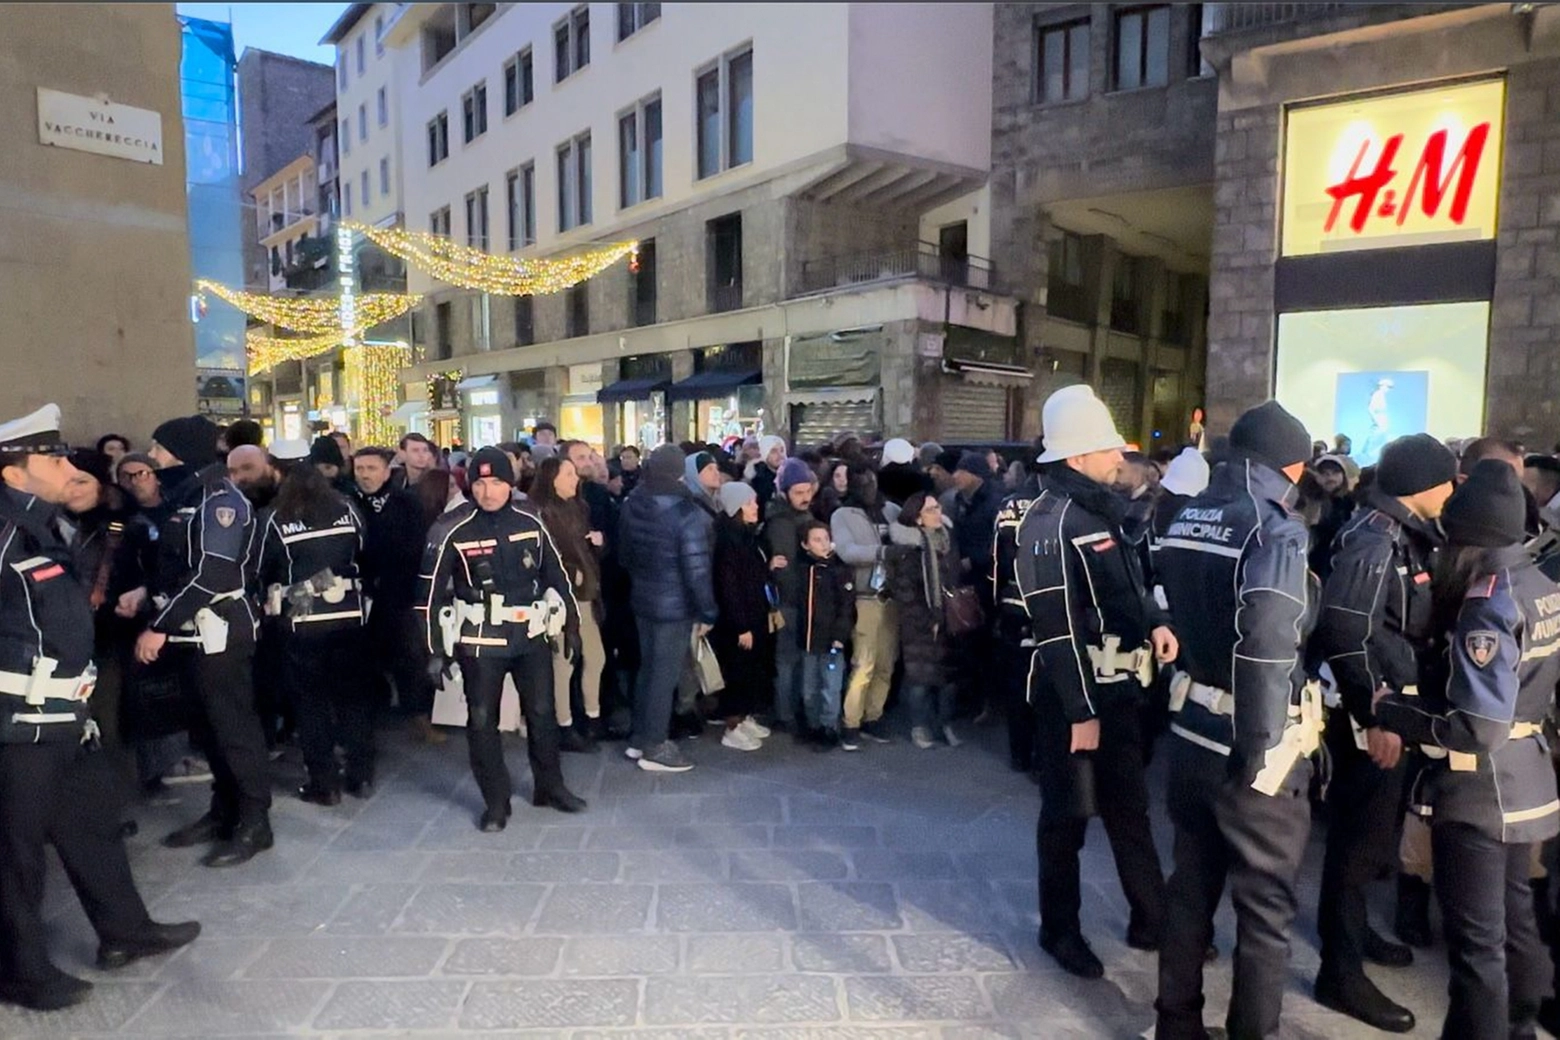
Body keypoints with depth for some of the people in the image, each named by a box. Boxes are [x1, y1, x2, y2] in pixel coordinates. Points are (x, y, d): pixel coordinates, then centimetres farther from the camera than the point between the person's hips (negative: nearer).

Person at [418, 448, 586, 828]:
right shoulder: (452, 530, -10)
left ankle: (549, 787, 31)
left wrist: (571, 626, 10)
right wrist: (437, 649, -8)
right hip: (480, 640, -3)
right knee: (482, 720, 5)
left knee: (542, 712, 12)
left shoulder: (530, 523, 0)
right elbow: (432, 591, -7)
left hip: (531, 635, 3)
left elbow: (557, 575, 9)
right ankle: (495, 801, 21)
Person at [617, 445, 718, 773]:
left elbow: (624, 553, 14)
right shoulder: (688, 514, -22)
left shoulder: (631, 505, 2)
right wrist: (706, 611, -13)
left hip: (642, 598, 7)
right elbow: (696, 569, -22)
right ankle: (654, 748, 11)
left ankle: (639, 738, 28)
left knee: (647, 667, 19)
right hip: (675, 605, -7)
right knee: (665, 674, 2)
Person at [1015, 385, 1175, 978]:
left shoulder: (1102, 510, 11)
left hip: (1118, 687, 9)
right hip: (1073, 694, -9)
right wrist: (1079, 711, -22)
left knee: (1130, 807, 19)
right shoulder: (1052, 521, -18)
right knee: (1069, 814, 7)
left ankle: (1151, 921, 35)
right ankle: (1060, 930, 24)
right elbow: (1056, 628, -22)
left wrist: (1155, 621, 3)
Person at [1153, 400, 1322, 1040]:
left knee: (1191, 885, 20)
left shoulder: (1185, 520, 5)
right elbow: (1266, 652, -25)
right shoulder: (1275, 530, -18)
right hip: (1249, 743, -7)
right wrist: (1261, 751, -19)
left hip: (1191, 728, 7)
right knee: (1265, 906, 11)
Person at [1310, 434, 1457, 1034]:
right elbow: (1345, 630, -27)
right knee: (1360, 835, 0)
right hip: (1366, 712, -10)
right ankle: (1341, 972, 12)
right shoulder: (1374, 540, -19)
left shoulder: (1403, 534, 11)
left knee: (1374, 829, 22)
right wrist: (1373, 714, -25)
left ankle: (1353, 929, 40)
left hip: (1390, 703, 10)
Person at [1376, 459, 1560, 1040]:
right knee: (1513, 919, 25)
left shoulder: (1487, 603, -24)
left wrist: (1392, 709, -17)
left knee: (1476, 941, 4)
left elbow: (1478, 727, -27)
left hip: (1478, 792, -9)